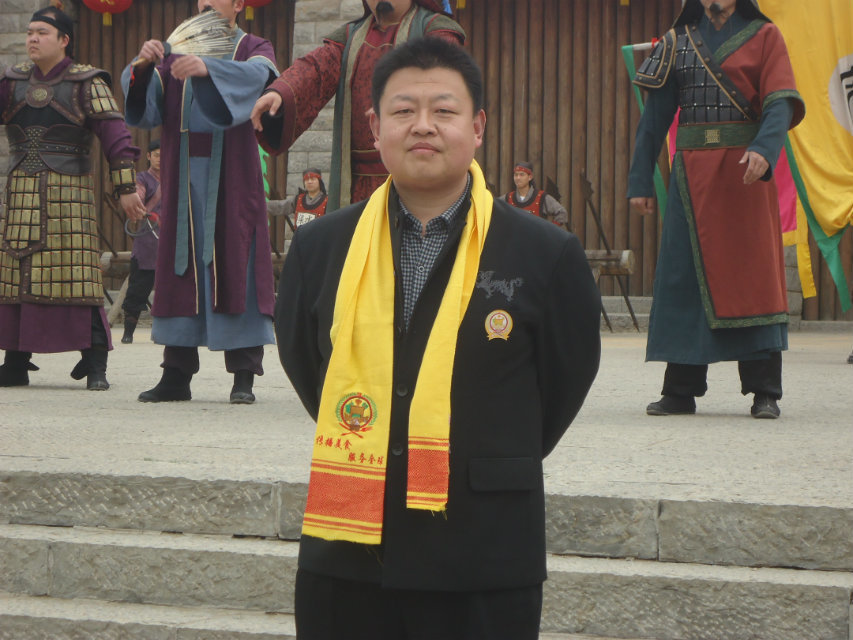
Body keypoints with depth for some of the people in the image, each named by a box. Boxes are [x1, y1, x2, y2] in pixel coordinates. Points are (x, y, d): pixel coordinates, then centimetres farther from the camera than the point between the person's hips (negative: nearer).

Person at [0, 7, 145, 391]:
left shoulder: (87, 83, -1)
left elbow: (114, 134, -6)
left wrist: (126, 187, -12)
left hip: (68, 193, -5)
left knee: (76, 279, -10)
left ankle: (95, 367, -7)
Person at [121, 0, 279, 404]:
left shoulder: (254, 50, 8)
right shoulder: (177, 53, 17)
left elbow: (255, 75, -18)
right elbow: (144, 103, 2)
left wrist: (208, 69, -36)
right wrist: (143, 66, -21)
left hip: (232, 181, -3)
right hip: (183, 178, 3)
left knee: (235, 268, -7)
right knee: (181, 268, 0)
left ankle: (244, 377, -5)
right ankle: (176, 375, 3)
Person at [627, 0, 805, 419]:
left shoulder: (763, 36, 5)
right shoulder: (677, 42, 13)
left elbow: (780, 102, -8)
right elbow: (655, 117, 12)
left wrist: (764, 149, -27)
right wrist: (640, 182, 5)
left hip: (744, 171, -3)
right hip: (692, 173, 3)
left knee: (755, 276, -5)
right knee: (684, 276, 1)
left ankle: (764, 392, -1)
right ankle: (680, 391, 8)